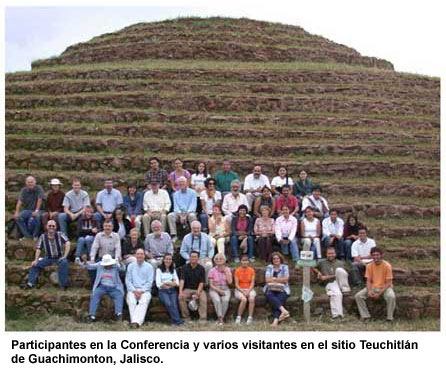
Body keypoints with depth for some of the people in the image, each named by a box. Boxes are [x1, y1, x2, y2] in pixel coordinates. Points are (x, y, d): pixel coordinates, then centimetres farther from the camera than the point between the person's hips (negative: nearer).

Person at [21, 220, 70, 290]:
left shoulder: (60, 234, -7)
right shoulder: (43, 237, 1)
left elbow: (67, 243, -19)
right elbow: (38, 249, 0)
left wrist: (65, 256, -26)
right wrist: (36, 260, -12)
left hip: (60, 258, -4)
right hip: (49, 258, 4)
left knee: (64, 263, -34)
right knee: (35, 264, -12)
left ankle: (63, 285, -30)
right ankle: (30, 283, -7)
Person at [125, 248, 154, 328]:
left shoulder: (149, 267, 11)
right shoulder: (130, 266, 16)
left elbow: (149, 282, 3)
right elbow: (128, 280, 9)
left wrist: (141, 291, -11)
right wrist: (134, 290, -8)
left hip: (145, 290, -1)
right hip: (133, 290, 1)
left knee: (143, 302, -34)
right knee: (131, 301, -32)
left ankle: (136, 321, -47)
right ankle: (136, 321, -43)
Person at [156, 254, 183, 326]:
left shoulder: (173, 270, 19)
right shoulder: (159, 270, 9)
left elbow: (177, 283, 8)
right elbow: (158, 284, -2)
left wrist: (166, 283, -8)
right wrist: (171, 283, -4)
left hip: (172, 291, 3)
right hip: (163, 291, -3)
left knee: (174, 304, -28)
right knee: (168, 304, -31)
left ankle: (175, 320, -35)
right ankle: (177, 321, -36)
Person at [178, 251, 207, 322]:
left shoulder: (201, 268, 2)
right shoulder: (185, 267, 1)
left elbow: (201, 282, -3)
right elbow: (182, 280, -10)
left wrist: (197, 293, -18)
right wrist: (180, 292, -26)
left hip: (198, 289, 0)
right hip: (187, 289, 0)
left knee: (204, 299, -30)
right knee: (181, 297, -28)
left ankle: (203, 319, -27)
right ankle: (186, 317, -15)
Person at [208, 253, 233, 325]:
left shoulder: (227, 269, 5)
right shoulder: (212, 271, -1)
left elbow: (230, 282, -5)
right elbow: (211, 285, -3)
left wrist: (225, 271, -8)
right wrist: (219, 290, -16)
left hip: (225, 289, 1)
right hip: (214, 289, -1)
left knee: (225, 300, -31)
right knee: (217, 300, -33)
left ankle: (222, 317, -17)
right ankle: (220, 318, -24)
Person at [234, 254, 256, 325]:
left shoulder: (252, 270, 3)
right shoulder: (237, 270, -2)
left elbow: (252, 283, -1)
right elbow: (236, 284, -5)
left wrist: (248, 291, -17)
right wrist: (243, 292, -18)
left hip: (249, 289, 2)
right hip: (239, 290, -1)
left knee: (252, 299, -31)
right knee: (244, 299, -32)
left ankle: (250, 318, -26)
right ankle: (239, 317, -19)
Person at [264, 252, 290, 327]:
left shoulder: (285, 267, 10)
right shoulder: (269, 267, 14)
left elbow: (285, 279, -2)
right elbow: (267, 280, 2)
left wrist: (273, 279, 0)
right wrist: (280, 280, -1)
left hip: (282, 290, -1)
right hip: (270, 289, 1)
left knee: (280, 300, -31)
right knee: (269, 295, -34)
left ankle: (276, 321, -46)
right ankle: (284, 310, -47)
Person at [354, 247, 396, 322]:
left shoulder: (387, 266, -13)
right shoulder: (369, 266, -1)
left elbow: (388, 283, -13)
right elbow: (368, 281, 1)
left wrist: (379, 293, -22)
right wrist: (369, 291, -19)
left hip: (385, 287, -3)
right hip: (373, 287, 4)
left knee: (391, 297, -37)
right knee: (358, 296, -18)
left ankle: (390, 318, -18)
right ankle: (365, 316, -8)